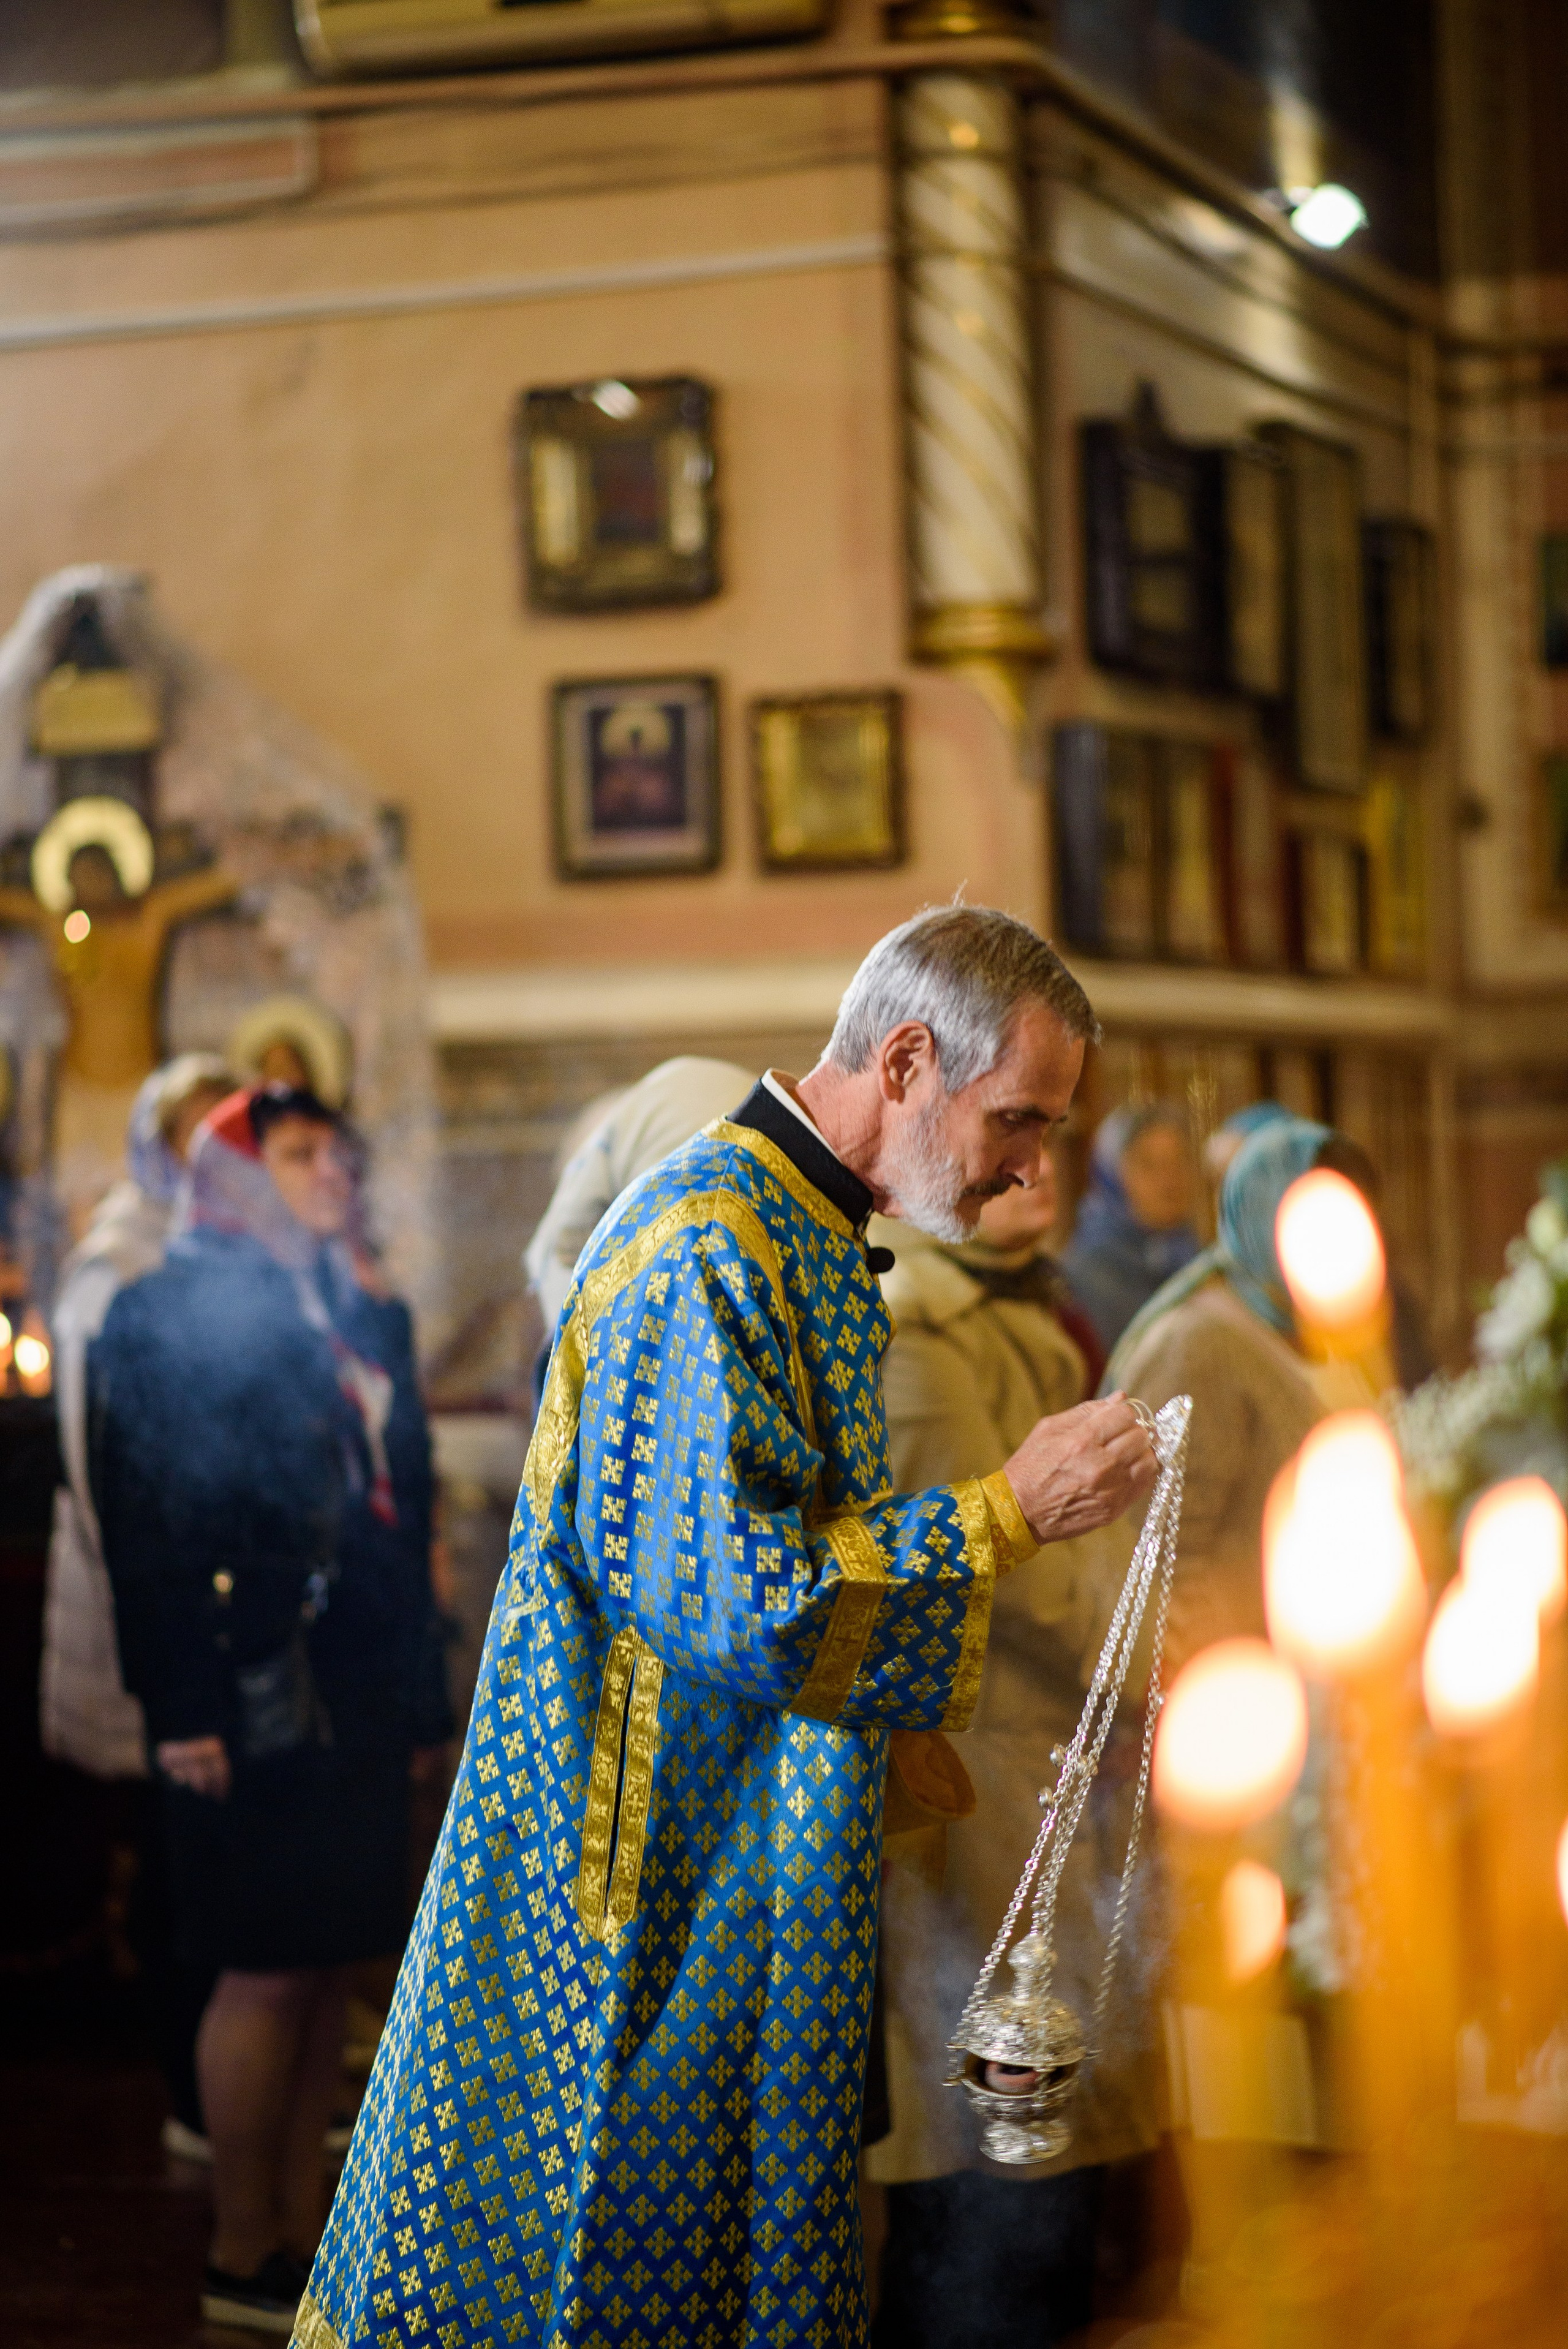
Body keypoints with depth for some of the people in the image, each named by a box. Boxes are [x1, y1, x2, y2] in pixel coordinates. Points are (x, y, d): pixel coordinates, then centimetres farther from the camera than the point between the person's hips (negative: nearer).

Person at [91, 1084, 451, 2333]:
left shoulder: (366, 1320, 18)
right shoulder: (174, 1315, -4)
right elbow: (151, 1524, -12)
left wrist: (415, 1685, 12)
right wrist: (185, 1708, -18)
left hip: (358, 1698, 7)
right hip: (254, 1700, -7)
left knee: (325, 1969, 10)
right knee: (268, 1973, -3)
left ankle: (303, 2237, 19)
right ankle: (243, 2259, 7)